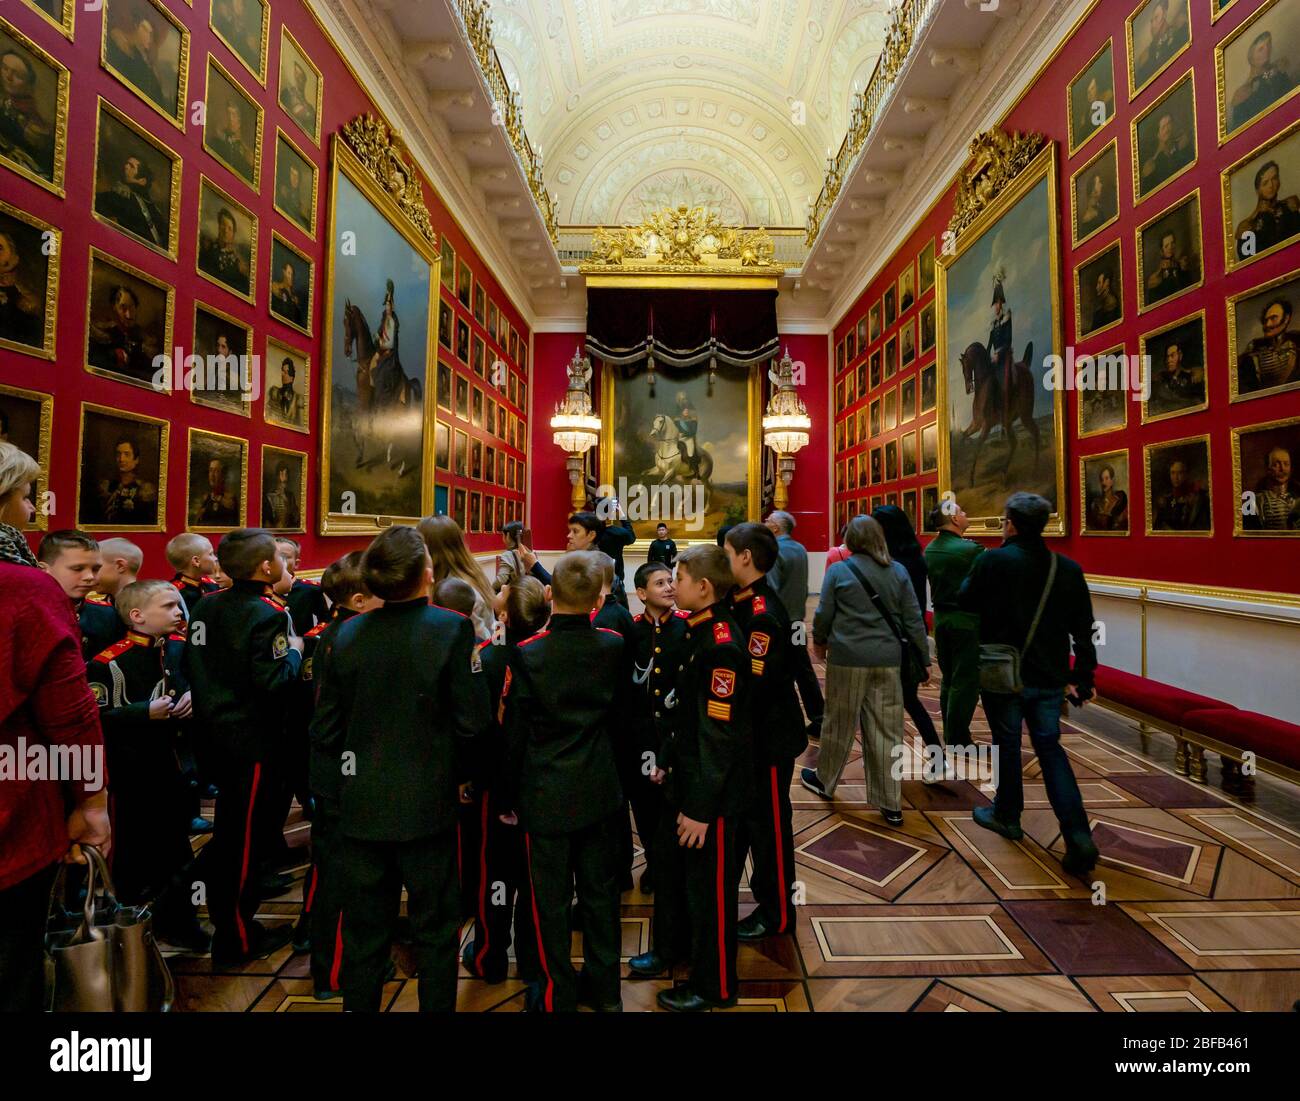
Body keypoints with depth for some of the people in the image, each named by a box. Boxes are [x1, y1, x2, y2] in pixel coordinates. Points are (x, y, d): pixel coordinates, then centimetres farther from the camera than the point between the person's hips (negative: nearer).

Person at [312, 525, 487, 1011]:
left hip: (360, 804, 3)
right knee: (434, 929, 15)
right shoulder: (451, 628, -15)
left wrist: (342, 782, 15)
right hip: (428, 803, -3)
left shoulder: (348, 633, -5)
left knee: (364, 932, 19)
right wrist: (460, 773, 4)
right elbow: (473, 720, -14)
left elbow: (324, 728, 1)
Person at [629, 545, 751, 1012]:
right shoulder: (696, 631, 3)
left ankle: (713, 986, 33)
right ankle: (671, 948, 48)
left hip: (713, 790, -9)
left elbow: (720, 735, -25)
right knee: (670, 866, 24)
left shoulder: (722, 647, -26)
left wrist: (701, 807, -20)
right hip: (684, 777, 9)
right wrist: (666, 760, 16)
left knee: (709, 886, 10)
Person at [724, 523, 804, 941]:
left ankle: (777, 914, 31)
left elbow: (754, 685, -28)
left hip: (769, 737, -8)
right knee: (739, 817, 22)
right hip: (748, 734, 9)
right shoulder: (742, 603, 2)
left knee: (768, 824, 10)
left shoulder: (763, 614, -26)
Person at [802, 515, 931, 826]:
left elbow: (824, 614, -1)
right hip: (888, 660, 3)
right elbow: (913, 619, 4)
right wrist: (923, 659, 10)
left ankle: (824, 781, 31)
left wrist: (820, 641, 18)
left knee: (841, 723, 12)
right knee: (886, 731, 8)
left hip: (848, 657, -2)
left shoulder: (838, 570, -5)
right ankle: (891, 804, 15)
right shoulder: (898, 571, 4)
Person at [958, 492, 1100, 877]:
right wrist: (1082, 678, 11)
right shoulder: (1068, 569, 0)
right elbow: (1084, 630, 3)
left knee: (1007, 744, 13)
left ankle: (1007, 816, 31)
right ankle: (1078, 837, 5)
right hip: (1049, 678, 4)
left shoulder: (992, 561, -15)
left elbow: (965, 604, -5)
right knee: (1050, 748, 13)